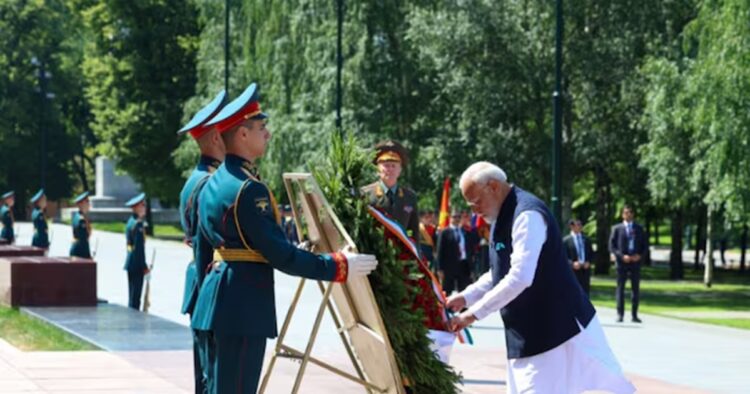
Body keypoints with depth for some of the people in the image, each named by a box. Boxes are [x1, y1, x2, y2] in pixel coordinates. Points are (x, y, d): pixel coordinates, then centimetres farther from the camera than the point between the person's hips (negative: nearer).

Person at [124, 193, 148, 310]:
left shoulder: (131, 221, 13)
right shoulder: (138, 224, -16)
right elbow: (139, 247, -18)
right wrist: (144, 266, -15)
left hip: (130, 262, 10)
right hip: (137, 265, -9)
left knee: (132, 295, 14)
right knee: (135, 296, -6)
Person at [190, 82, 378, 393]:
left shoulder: (213, 182, 13)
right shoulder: (249, 189, -18)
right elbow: (279, 254, -19)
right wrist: (338, 266, -12)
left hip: (218, 297, 10)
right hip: (244, 304, -10)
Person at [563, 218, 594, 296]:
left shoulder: (586, 239, 13)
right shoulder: (566, 240, -1)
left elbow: (591, 254, 16)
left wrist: (588, 262, -3)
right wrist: (572, 264, -19)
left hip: (585, 269, 4)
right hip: (573, 270, -4)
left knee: (585, 292, 2)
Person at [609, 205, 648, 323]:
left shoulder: (639, 229, 10)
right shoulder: (617, 228, 4)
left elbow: (645, 245, 11)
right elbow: (612, 246, 0)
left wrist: (640, 255, -7)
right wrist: (621, 256, -13)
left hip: (635, 261, 2)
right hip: (622, 262, -2)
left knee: (636, 289, 2)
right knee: (620, 288, 0)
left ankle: (634, 315, 7)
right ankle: (620, 314, 3)